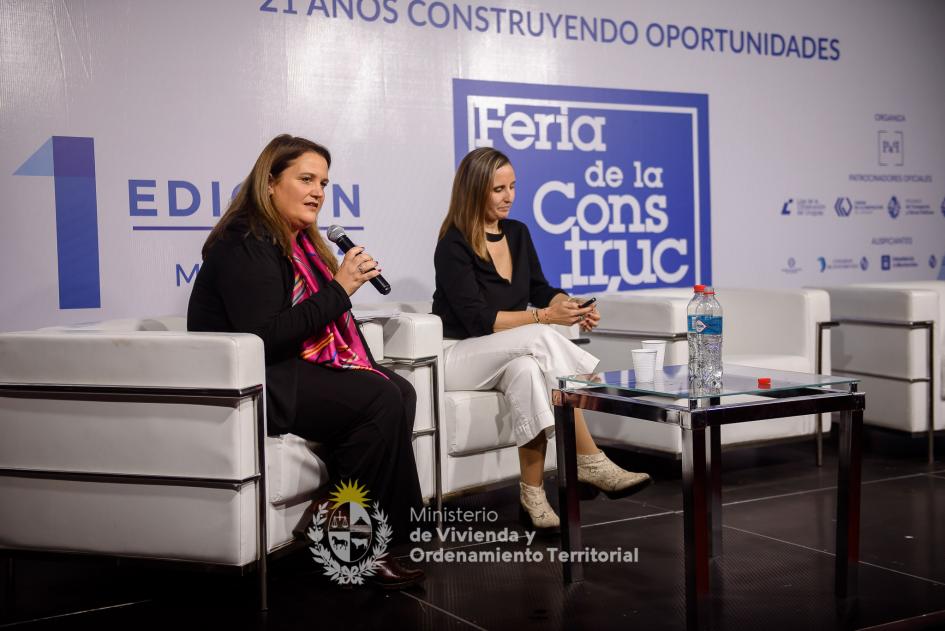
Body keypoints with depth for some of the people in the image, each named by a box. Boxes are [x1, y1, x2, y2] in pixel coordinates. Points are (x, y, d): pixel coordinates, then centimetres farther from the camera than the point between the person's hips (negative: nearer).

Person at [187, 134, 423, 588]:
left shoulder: (299, 242, 16)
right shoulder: (245, 246, -14)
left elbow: (312, 319, 17)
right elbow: (264, 338, -24)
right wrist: (339, 290, -20)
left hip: (291, 368, 10)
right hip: (248, 384, -9)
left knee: (401, 392, -9)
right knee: (380, 401, -23)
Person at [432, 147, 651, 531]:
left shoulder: (518, 233, 9)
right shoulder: (453, 245, -12)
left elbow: (540, 290, 14)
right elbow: (477, 319, -20)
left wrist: (568, 304, -9)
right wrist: (544, 317, -27)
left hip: (512, 356, 6)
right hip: (461, 355, -5)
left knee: (528, 370, -34)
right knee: (542, 338, -33)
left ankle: (532, 495, -35)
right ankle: (590, 462, -33)